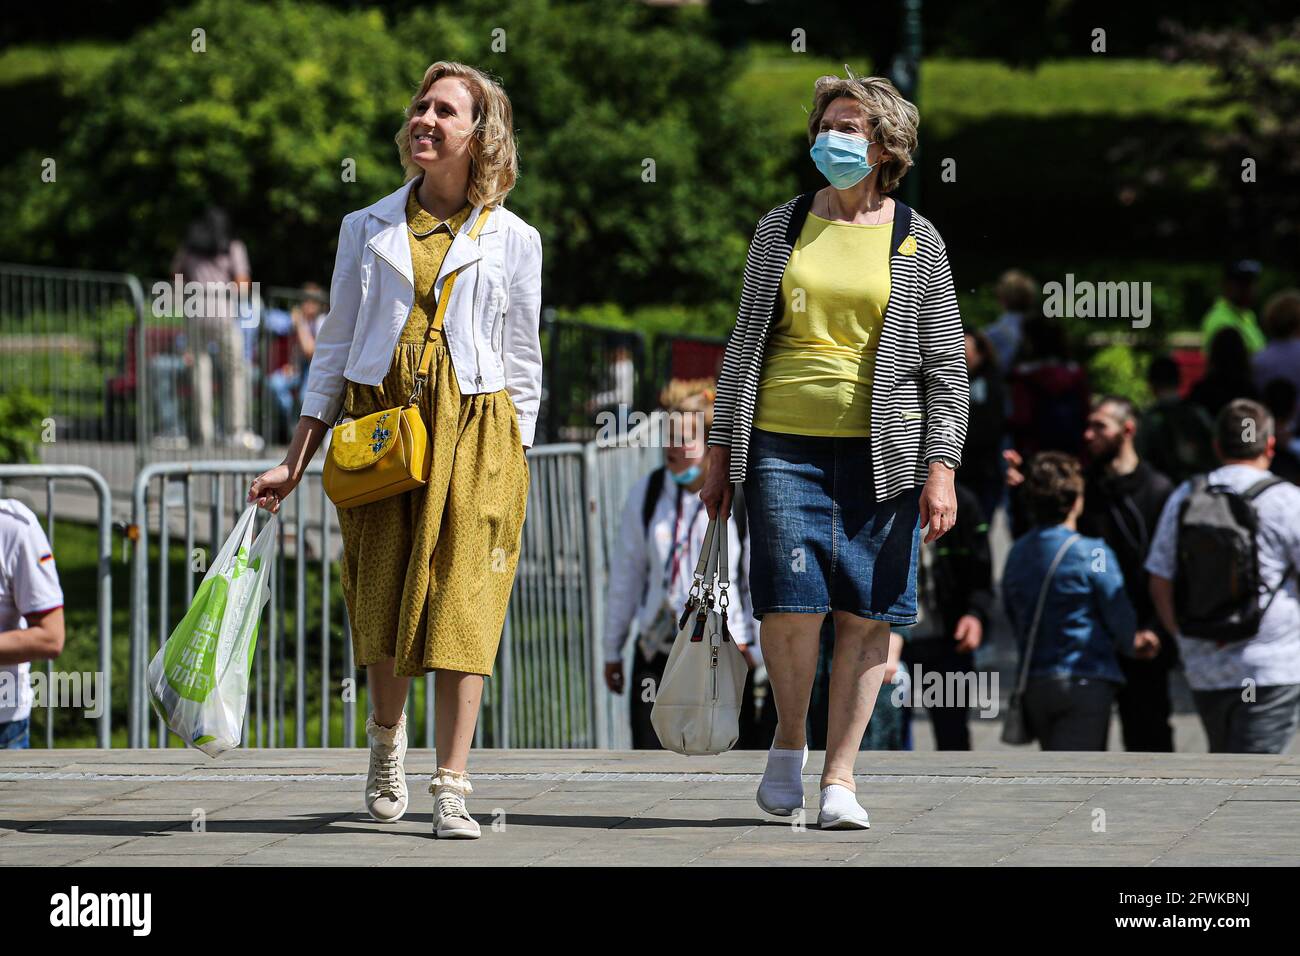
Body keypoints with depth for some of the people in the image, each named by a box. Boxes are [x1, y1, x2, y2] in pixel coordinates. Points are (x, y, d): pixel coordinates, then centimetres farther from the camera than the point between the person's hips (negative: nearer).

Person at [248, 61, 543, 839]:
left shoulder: (513, 240, 5)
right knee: (381, 601, 6)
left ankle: (453, 789, -11)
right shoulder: (367, 230, 9)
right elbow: (335, 349, 12)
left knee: (462, 604, -10)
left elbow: (522, 366, 8)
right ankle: (388, 737, 35)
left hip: (473, 430, -2)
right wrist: (295, 462, 7)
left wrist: (516, 464, 2)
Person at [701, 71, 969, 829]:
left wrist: (941, 466, -5)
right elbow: (747, 340, 15)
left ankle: (840, 774, 7)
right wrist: (722, 449, 11)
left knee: (867, 612, -2)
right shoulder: (782, 228, 10)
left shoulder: (917, 242, 6)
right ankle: (789, 739, 15)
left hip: (881, 449, 0)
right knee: (792, 603, -10)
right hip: (785, 440, 0)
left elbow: (945, 365, 5)